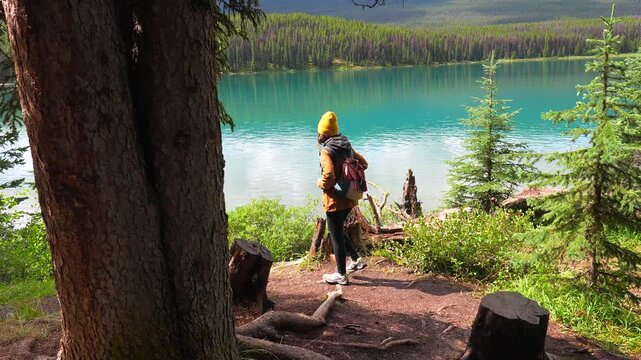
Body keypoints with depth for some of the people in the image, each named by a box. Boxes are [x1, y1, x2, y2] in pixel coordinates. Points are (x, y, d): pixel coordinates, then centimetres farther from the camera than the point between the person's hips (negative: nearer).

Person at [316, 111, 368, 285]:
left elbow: (329, 175, -30)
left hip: (335, 200, -8)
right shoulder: (347, 146, 6)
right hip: (349, 198, 8)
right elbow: (363, 163, 14)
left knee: (335, 234, 5)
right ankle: (356, 260, 28)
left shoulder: (326, 151, -18)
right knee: (338, 230, 25)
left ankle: (341, 275, 16)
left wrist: (321, 184, -9)